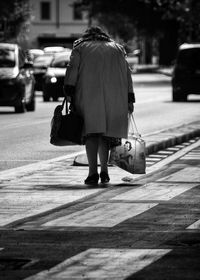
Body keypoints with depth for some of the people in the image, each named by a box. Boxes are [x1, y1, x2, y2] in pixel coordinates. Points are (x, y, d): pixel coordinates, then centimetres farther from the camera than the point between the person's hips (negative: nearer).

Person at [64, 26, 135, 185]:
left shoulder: (81, 47, 17)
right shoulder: (117, 48, 24)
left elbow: (72, 69, 1)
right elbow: (127, 74, 16)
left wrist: (69, 93, -5)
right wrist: (130, 100, 12)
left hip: (89, 93, -2)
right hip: (115, 96, 2)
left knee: (92, 130, -5)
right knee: (107, 130, 13)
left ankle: (93, 172, -17)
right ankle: (104, 171, 9)